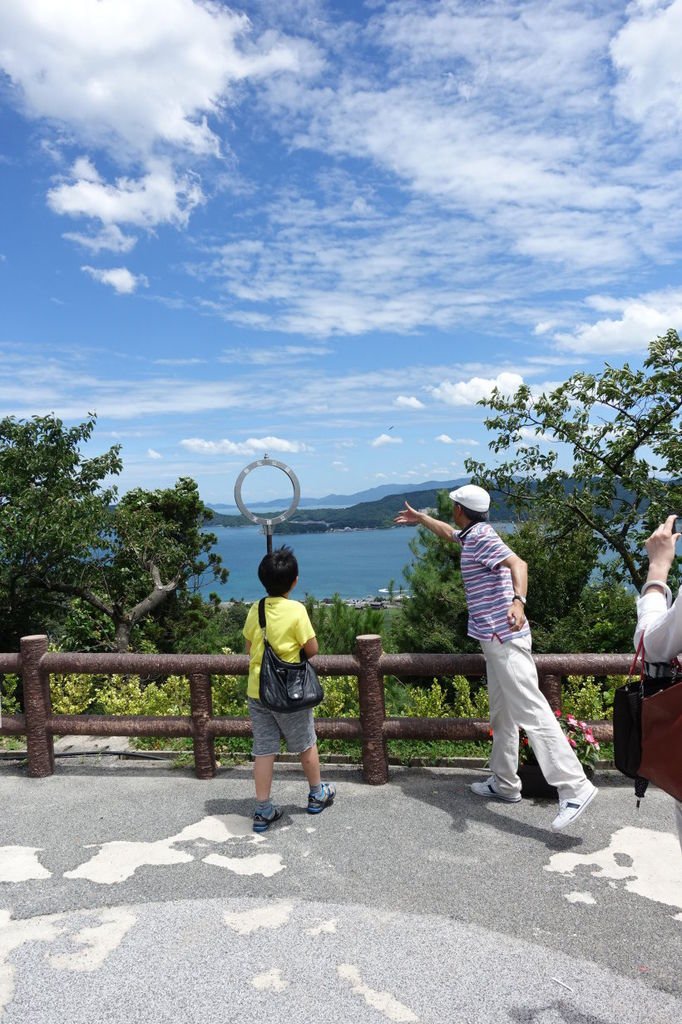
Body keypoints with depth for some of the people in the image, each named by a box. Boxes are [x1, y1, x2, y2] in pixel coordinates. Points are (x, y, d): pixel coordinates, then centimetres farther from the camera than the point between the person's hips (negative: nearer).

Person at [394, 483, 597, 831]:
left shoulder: (481, 537, -12)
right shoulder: (471, 535, 17)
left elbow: (518, 563, -29)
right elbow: (448, 532, 40)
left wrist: (518, 600, -46)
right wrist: (419, 518, 53)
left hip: (504, 638, -10)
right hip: (495, 638, 10)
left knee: (530, 711, -12)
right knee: (502, 714, 15)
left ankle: (574, 788, -11)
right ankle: (505, 783, 25)